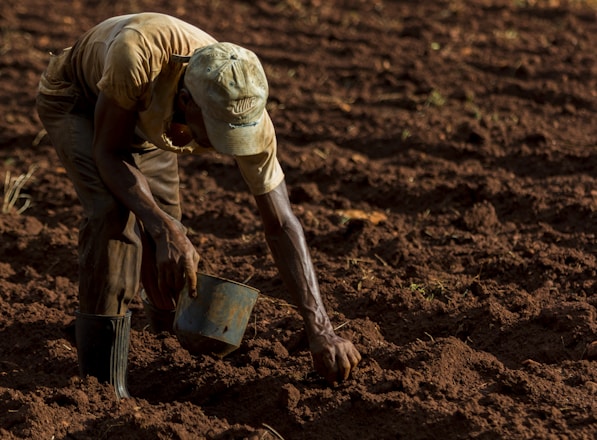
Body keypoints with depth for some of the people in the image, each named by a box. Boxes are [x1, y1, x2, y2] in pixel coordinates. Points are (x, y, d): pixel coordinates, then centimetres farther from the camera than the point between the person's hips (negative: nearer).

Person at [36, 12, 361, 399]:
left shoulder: (246, 110, -34)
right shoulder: (139, 55, -47)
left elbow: (282, 225, -28)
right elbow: (108, 153, -33)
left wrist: (320, 330, -34)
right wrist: (164, 229, -47)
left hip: (145, 117, 4)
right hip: (76, 98, -4)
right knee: (114, 211, -28)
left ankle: (170, 324, 41)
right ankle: (103, 381, -20)